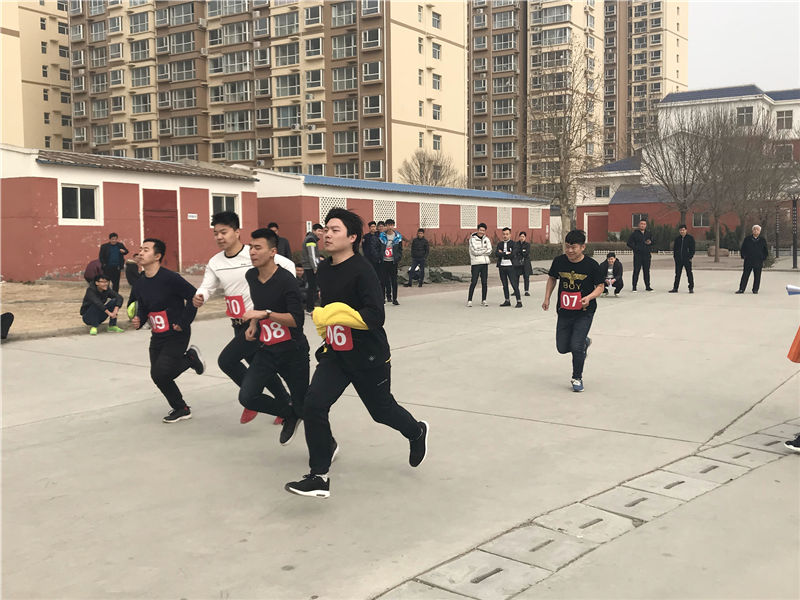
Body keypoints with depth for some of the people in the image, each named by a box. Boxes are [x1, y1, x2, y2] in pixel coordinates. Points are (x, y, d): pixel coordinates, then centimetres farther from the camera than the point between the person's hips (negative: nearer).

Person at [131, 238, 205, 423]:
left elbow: (194, 296, -14)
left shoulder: (170, 278, -18)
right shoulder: (139, 285, 4)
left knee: (160, 373, -17)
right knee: (158, 375, 8)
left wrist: (184, 322, -14)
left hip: (177, 335, -7)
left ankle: (190, 358, 11)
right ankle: (181, 409, 30)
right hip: (157, 338, 7)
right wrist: (139, 321, -6)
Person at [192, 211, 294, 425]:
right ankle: (286, 404, 32)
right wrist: (199, 298, -24)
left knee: (226, 360, -15)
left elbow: (288, 265, -6)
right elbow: (206, 287, -1)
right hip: (239, 325, 7)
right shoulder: (215, 262, 5)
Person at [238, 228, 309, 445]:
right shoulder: (251, 276, 4)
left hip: (293, 351, -6)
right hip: (266, 349, 6)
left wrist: (265, 314, -29)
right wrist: (253, 324, 10)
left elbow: (297, 319, -23)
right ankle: (289, 413, 18)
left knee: (303, 405, 2)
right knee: (247, 397, -9)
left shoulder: (286, 279, -18)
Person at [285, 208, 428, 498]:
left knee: (382, 410, 15)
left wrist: (337, 314, -34)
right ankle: (319, 477, -1)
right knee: (313, 405, -12)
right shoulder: (324, 269, 2)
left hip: (369, 357, -6)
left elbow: (375, 317, -30)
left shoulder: (362, 271, -21)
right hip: (335, 354, 6)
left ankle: (416, 433, 50)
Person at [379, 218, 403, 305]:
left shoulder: (398, 236, 5)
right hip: (384, 261, 1)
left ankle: (394, 299, -2)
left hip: (393, 261, 0)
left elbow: (400, 249, 9)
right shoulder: (382, 236, 4)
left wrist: (398, 258, -3)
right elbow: (379, 248, 7)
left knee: (394, 280, -3)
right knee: (385, 280, 3)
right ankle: (388, 296, 14)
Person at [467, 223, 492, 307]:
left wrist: (480, 251, -12)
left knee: (484, 282, 5)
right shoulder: (472, 239, -4)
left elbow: (490, 251, -1)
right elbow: (474, 251, -14)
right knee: (474, 282, -6)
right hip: (475, 263, -4)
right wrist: (485, 250, -6)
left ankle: (483, 300, 11)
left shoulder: (486, 239, 10)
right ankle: (469, 300, 0)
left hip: (485, 263, 4)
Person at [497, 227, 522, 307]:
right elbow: (496, 253, -3)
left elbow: (513, 254, -14)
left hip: (510, 266, -5)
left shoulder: (513, 244, -1)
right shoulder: (500, 244, 12)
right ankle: (507, 301, 18)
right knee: (504, 285, 10)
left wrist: (502, 254, -5)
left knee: (514, 284, -7)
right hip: (502, 266, 5)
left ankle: (519, 301, -5)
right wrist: (507, 254, -11)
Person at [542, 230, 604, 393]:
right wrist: (547, 298, 5)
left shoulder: (591, 265, -15)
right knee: (562, 348, 10)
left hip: (584, 313, -4)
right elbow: (552, 278, 12)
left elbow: (600, 286, -5)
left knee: (576, 347, -12)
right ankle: (584, 342, 43)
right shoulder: (559, 261, -6)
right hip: (564, 311, 4)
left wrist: (589, 297, -24)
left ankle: (577, 378, 14)